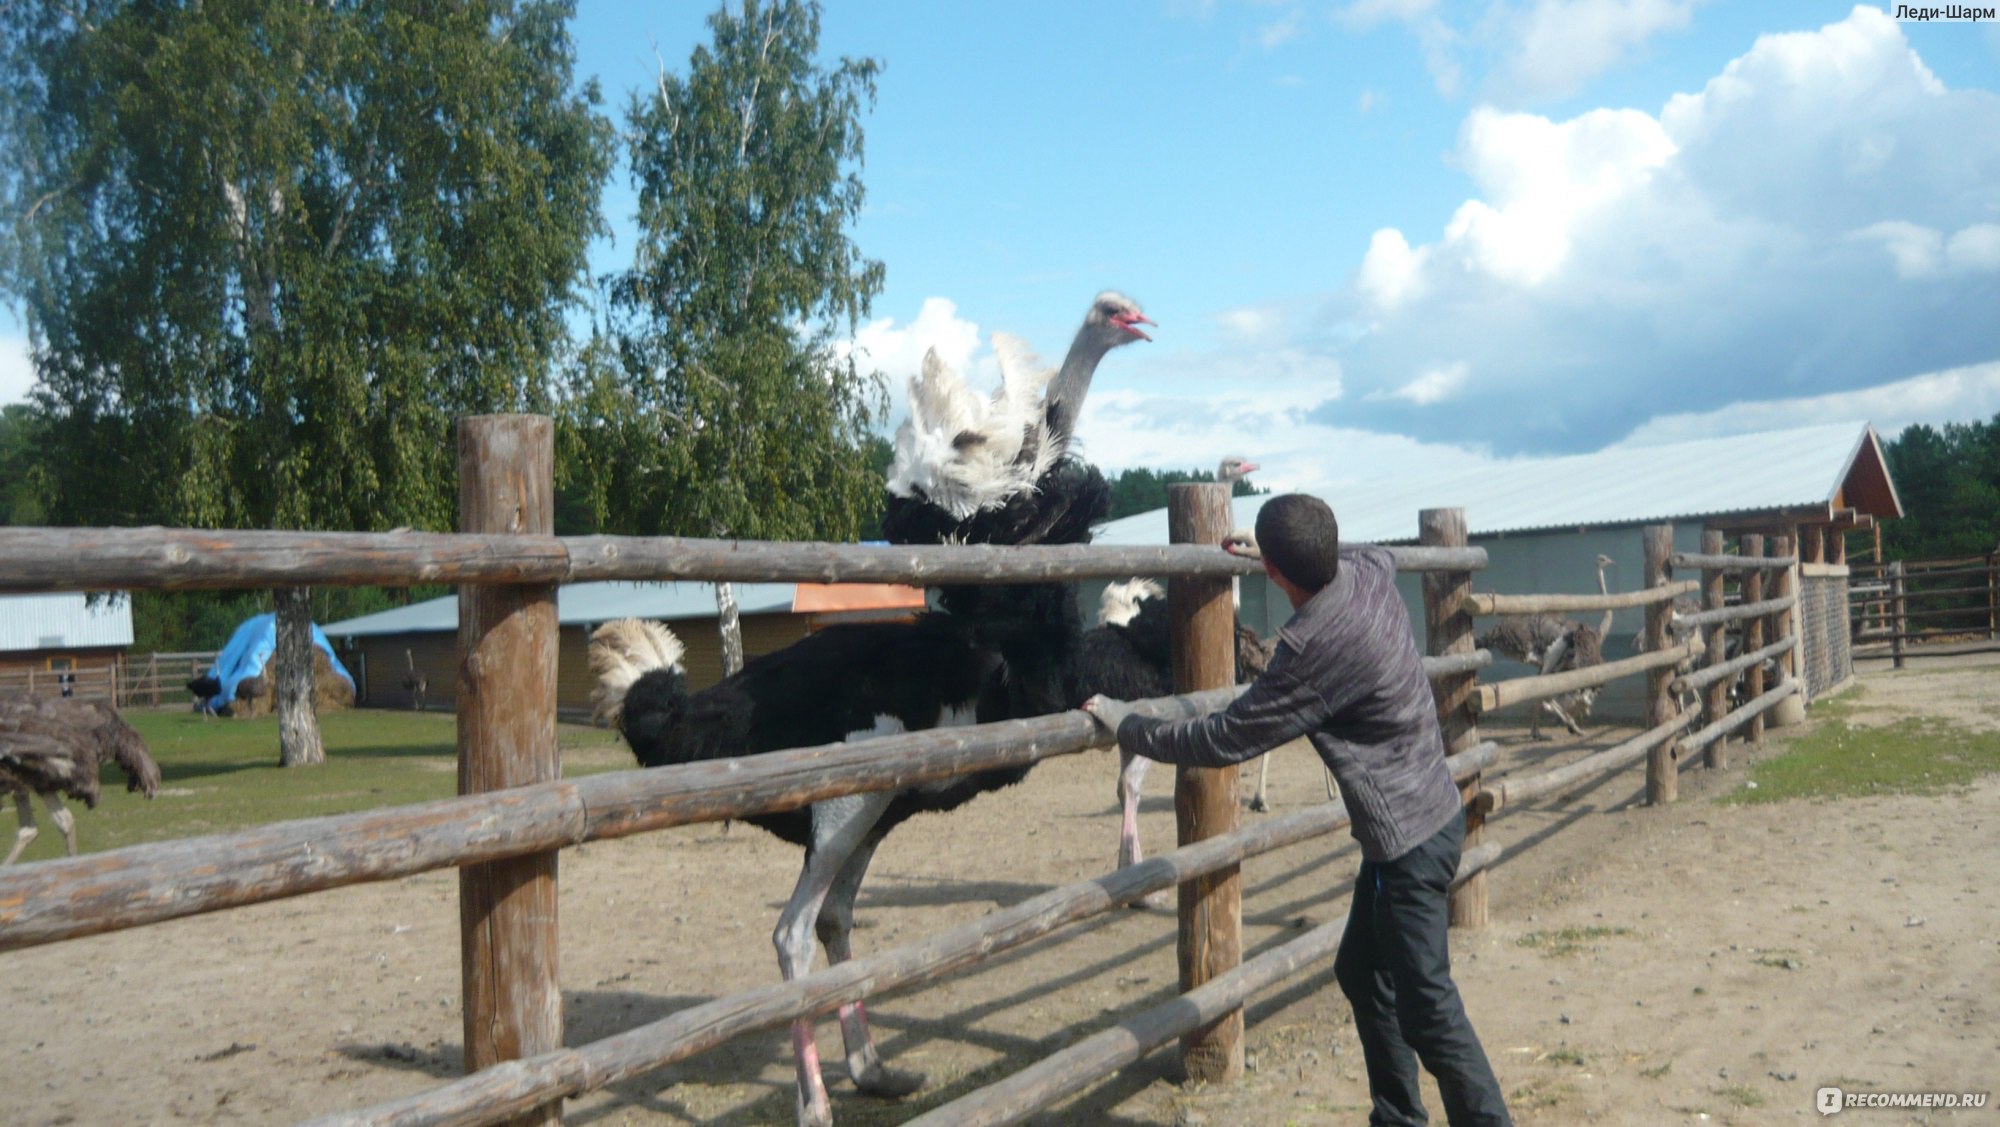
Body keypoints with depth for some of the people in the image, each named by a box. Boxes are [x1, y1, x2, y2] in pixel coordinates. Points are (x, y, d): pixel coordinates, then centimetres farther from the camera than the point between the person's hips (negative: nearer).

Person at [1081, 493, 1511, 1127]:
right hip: (1428, 813, 10)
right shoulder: (1371, 573, -4)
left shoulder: (1317, 647, -27)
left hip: (1409, 838, -10)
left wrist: (1124, 725, -8)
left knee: (1426, 1005, -3)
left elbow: (1223, 740, -19)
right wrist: (1314, 550, 29)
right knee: (1362, 974, 19)